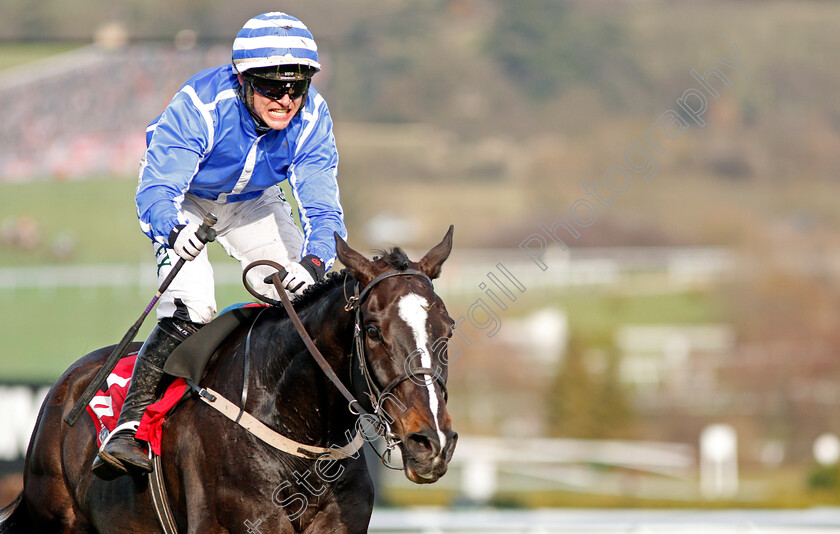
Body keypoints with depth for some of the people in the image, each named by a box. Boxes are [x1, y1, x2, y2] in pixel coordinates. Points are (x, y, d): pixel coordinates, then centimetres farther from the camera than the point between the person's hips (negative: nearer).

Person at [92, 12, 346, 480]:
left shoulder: (312, 119, -27)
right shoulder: (199, 106, -37)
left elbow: (323, 209, -31)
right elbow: (155, 190, -41)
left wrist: (313, 263, -53)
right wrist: (172, 229, -65)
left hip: (253, 203, 4)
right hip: (184, 201, -4)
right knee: (191, 306, -25)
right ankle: (130, 424, -22)